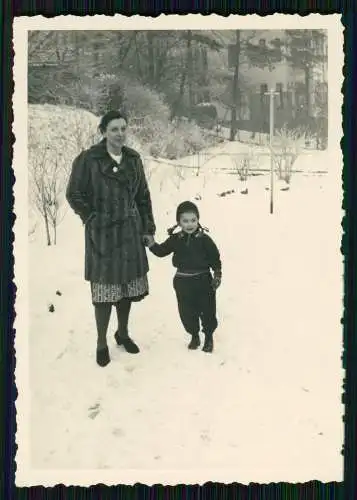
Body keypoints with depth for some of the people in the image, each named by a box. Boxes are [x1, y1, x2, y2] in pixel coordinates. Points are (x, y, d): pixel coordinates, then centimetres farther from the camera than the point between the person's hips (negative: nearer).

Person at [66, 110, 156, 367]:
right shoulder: (88, 160, -9)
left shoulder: (133, 159, 7)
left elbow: (143, 196, 12)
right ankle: (102, 343, 15)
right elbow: (74, 194, -3)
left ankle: (123, 333, 33)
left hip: (130, 231, 5)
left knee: (128, 285, 13)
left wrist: (148, 228, 8)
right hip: (102, 235, -5)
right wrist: (94, 219, -7)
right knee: (105, 288, -2)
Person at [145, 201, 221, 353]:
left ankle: (208, 337, 30)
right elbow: (161, 251, 7)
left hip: (203, 282, -2)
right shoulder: (175, 239, -2)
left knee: (207, 311, 8)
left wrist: (217, 274, -12)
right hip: (183, 283, 3)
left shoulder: (204, 239, -9)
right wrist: (152, 244, -10)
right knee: (187, 312, 11)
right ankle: (194, 335, 33)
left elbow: (215, 259, -4)